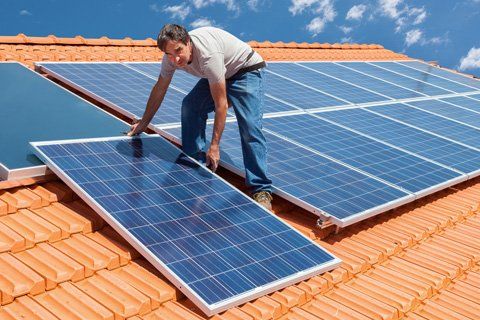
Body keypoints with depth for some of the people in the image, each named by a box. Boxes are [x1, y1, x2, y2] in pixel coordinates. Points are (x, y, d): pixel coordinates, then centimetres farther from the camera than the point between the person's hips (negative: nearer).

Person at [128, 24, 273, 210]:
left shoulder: (208, 55, -39)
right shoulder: (172, 56, -17)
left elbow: (221, 104, -34)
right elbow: (159, 90, 1)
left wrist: (214, 146, -31)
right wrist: (144, 123, 10)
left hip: (247, 71, -7)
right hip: (219, 75, 7)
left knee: (250, 128, -21)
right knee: (190, 106, -12)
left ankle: (261, 190, -13)